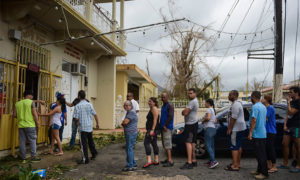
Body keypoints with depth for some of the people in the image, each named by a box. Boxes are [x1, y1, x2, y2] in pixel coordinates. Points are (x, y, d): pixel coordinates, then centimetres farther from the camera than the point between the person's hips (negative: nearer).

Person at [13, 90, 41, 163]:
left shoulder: (17, 103, 10)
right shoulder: (31, 102, -5)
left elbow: (14, 115, 8)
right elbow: (35, 114, -10)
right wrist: (38, 124, -4)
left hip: (21, 125, 5)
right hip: (30, 125, -5)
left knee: (22, 142, 7)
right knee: (32, 141, 2)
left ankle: (23, 158, 12)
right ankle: (33, 157, 3)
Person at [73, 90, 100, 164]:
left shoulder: (78, 106, -12)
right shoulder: (89, 104, -1)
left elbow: (76, 118, -14)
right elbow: (95, 114, 0)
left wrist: (77, 123, 8)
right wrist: (97, 123, 10)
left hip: (82, 127, -5)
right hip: (90, 126, 5)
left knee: (83, 143, 3)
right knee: (90, 140, 24)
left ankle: (85, 159, 7)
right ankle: (94, 153, 33)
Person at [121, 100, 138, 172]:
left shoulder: (132, 112, -15)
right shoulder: (128, 112, 19)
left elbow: (125, 122, -22)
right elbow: (124, 123, 23)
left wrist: (122, 123, -1)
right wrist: (124, 124, 1)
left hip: (131, 134, -11)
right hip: (128, 134, 11)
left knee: (129, 149, -7)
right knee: (129, 149, 16)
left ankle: (130, 166, -2)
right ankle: (133, 164, 24)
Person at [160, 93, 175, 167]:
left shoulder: (170, 106, -9)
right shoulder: (163, 106, 19)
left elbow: (170, 117, -19)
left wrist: (165, 125, -20)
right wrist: (160, 126, 17)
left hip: (167, 128, -9)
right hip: (163, 127, 10)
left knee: (167, 144, -14)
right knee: (165, 144, 11)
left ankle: (170, 161, -15)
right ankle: (168, 159, 17)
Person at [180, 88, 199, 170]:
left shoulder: (192, 102, -16)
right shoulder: (195, 101, 18)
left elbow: (185, 113, -21)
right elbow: (184, 112, 20)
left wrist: (183, 111, -1)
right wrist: (185, 111, -1)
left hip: (190, 124, -11)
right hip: (193, 123, 11)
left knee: (188, 142, -14)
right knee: (192, 143, 13)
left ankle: (189, 163, -17)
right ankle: (194, 161, 19)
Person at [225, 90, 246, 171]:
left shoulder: (235, 105, -18)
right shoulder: (238, 103, 17)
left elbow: (233, 118, -23)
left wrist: (229, 129, -18)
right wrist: (230, 128, 23)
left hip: (236, 129, -11)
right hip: (240, 128, 11)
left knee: (234, 147, -8)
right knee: (239, 146, 15)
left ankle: (235, 166, -6)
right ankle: (238, 163, 24)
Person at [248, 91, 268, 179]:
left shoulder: (255, 107, -16)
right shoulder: (263, 107, 13)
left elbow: (254, 120, -21)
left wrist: (250, 132, -18)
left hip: (257, 134, -10)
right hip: (263, 134, 10)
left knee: (260, 154, -4)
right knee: (260, 153, 15)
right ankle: (259, 170, 24)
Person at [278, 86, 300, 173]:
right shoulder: (291, 102, 15)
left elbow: (291, 112, -21)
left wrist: (288, 102, -11)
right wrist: (285, 125, 5)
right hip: (289, 127, 9)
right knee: (285, 144, 9)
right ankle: (285, 164, 19)